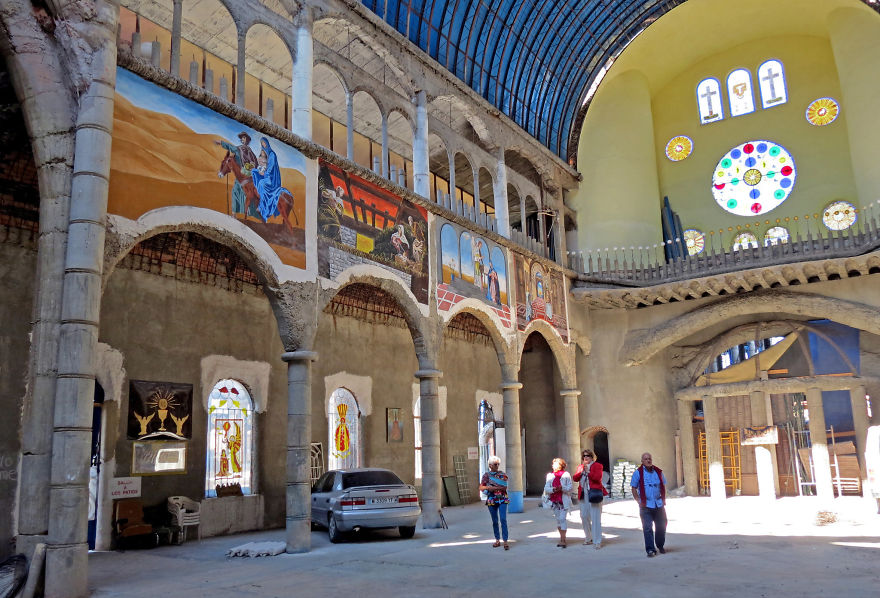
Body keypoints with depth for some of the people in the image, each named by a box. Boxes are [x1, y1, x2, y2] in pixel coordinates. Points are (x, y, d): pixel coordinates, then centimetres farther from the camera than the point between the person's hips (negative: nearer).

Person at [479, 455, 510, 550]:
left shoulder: (502, 474, 3)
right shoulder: (486, 475, 5)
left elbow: (505, 487, -7)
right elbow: (481, 487, -3)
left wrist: (493, 488, -14)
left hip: (502, 500, -2)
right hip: (491, 500, 2)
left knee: (503, 519, -11)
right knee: (495, 521, 7)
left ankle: (505, 541, -10)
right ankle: (497, 540, 17)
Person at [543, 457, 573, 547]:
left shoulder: (566, 475, -1)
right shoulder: (550, 475, 9)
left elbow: (570, 487, -5)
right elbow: (546, 488, 4)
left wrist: (562, 488, -21)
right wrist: (553, 489, -16)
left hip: (564, 500, -4)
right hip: (554, 501, 4)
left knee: (562, 519, -11)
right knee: (558, 519, 10)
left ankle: (563, 540, -7)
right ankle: (561, 538, 21)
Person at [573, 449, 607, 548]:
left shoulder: (597, 465, -1)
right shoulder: (580, 466, 16)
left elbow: (598, 477, -15)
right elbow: (575, 478, 5)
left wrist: (588, 471, -15)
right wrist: (581, 471, -8)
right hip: (583, 495, 6)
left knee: (595, 518, -7)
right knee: (584, 516, 11)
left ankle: (597, 542, -3)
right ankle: (588, 538, 27)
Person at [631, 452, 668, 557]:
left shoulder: (658, 472, 8)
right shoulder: (638, 473, -3)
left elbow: (663, 486, 17)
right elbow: (634, 489, 0)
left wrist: (663, 499, 7)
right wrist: (639, 501, -8)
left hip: (659, 504, 4)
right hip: (646, 505, -3)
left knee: (661, 526, 11)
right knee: (647, 528, -6)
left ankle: (660, 546, 32)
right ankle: (650, 549, 0)